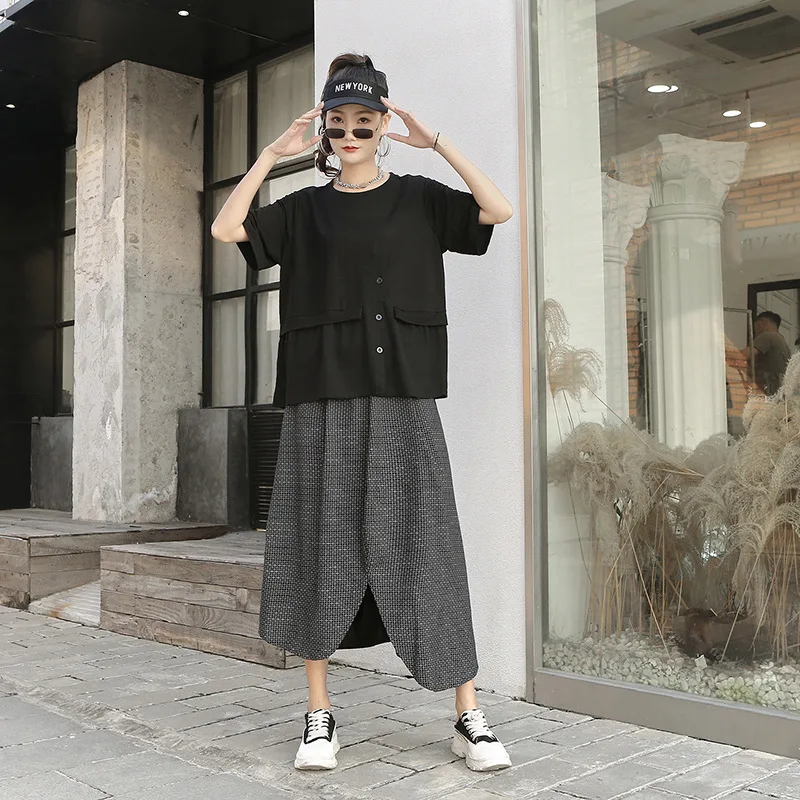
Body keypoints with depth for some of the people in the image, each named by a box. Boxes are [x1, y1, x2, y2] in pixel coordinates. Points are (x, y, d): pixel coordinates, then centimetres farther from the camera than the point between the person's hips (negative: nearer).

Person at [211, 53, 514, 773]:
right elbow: (226, 229, 1)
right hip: (321, 398, 2)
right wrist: (272, 154, 0)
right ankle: (320, 716, 14)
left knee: (425, 548, -3)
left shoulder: (418, 198, 11)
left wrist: (438, 142, -5)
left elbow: (500, 210, -4)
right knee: (319, 549, 1)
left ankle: (469, 718, 6)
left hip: (404, 398, -1)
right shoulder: (304, 209, 14)